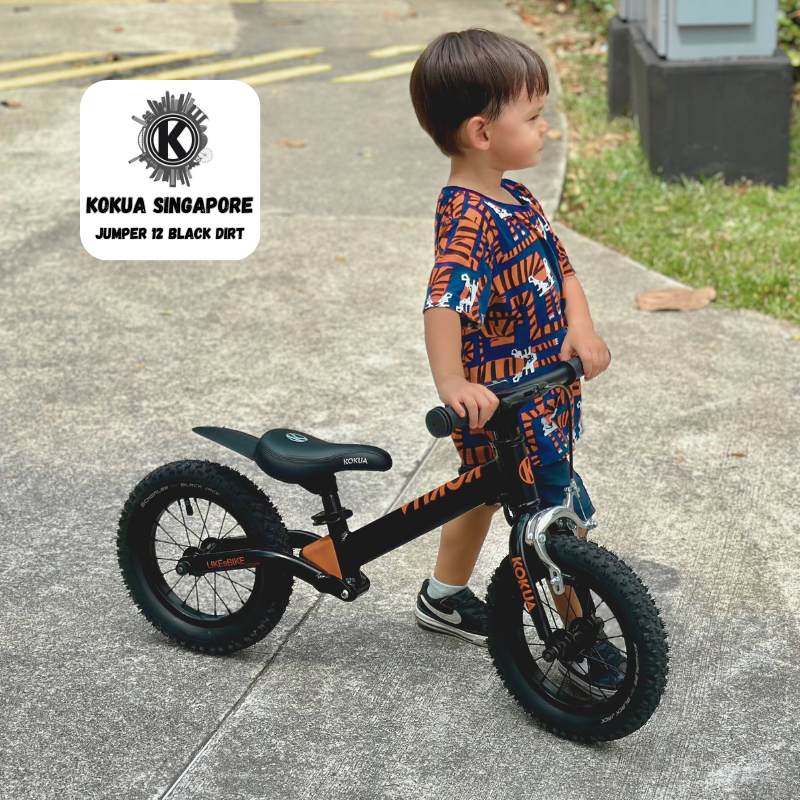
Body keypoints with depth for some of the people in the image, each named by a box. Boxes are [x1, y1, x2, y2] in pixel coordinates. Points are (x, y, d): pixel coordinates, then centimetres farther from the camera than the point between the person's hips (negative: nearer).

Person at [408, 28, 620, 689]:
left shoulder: (517, 200, 5)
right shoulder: (468, 216, -26)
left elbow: (561, 267, 8)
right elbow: (445, 298, -39)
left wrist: (581, 327, -11)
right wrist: (451, 381, -52)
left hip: (545, 384, 10)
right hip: (501, 403, -10)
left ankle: (444, 597, 47)